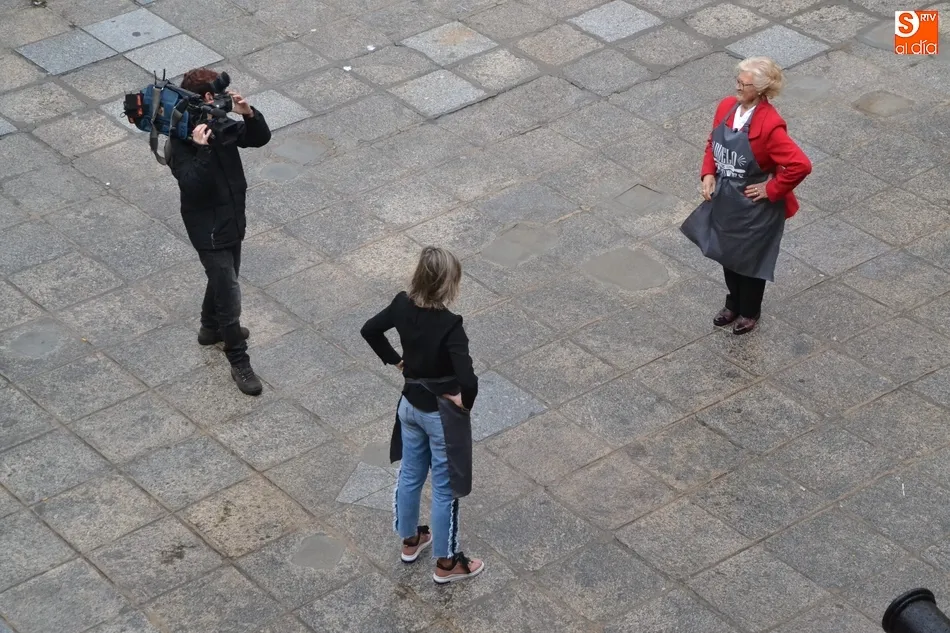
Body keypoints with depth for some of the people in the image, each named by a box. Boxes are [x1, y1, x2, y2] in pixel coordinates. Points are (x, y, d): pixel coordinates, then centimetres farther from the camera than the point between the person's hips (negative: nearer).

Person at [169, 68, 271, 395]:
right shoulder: (181, 144, -24)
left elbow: (261, 138, -3)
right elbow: (192, 186, -34)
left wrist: (249, 114, -22)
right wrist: (202, 149, -43)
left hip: (233, 220, 8)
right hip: (208, 230, -8)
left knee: (223, 279, 28)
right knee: (229, 297, -2)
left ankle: (211, 328, 53)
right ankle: (239, 362, 11)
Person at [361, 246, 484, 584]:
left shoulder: (403, 305, -12)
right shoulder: (449, 325, -32)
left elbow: (370, 330, 4)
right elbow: (468, 379, -37)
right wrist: (464, 402, -17)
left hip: (410, 405, 7)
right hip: (441, 414, -7)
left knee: (410, 475, 26)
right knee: (445, 488, 11)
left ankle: (410, 540, 47)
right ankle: (446, 563, 27)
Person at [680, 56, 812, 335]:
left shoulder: (769, 124, -28)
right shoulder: (726, 107, -6)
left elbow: (801, 165, -31)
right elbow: (712, 144, 11)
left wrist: (772, 189, -22)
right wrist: (708, 174, -3)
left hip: (754, 206, -7)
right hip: (724, 199, 7)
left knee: (750, 259, 14)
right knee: (726, 253, 22)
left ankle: (750, 312, 36)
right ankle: (733, 304, 45)